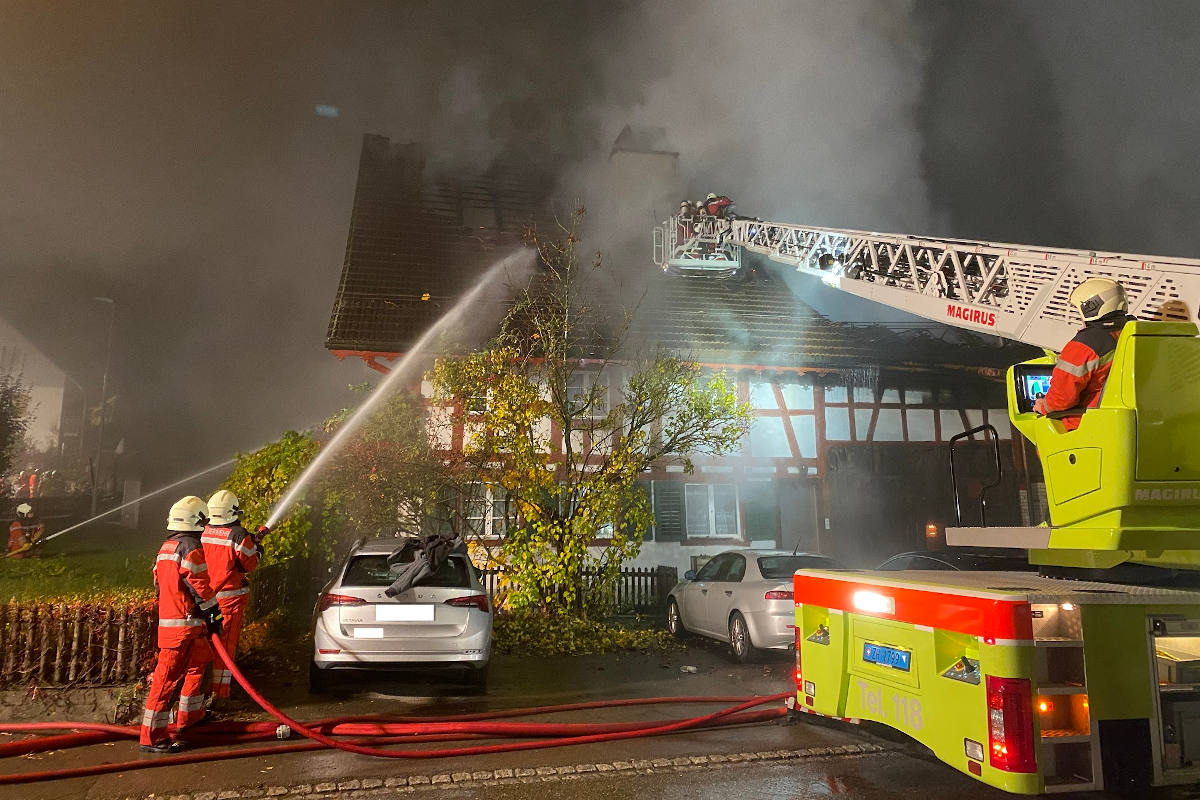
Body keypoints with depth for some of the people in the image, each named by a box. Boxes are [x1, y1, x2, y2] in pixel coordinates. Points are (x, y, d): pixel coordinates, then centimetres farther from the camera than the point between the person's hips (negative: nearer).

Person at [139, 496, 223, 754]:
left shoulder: (166, 547, 14)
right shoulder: (190, 548, -16)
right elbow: (201, 588, -16)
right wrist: (214, 616, -7)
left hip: (167, 619, 10)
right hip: (184, 624, -10)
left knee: (199, 661, 23)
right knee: (169, 677, -7)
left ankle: (189, 715, 34)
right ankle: (152, 737, -3)